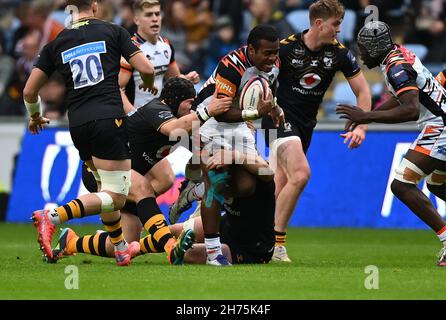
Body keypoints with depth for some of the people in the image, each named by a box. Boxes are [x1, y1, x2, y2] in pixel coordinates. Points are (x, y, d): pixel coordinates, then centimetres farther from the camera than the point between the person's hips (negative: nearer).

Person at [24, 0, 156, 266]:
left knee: (107, 187, 23)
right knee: (116, 198, -7)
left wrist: (36, 116, 33)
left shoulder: (56, 44, 13)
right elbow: (146, 69, 1)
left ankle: (121, 249, 28)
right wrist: (149, 84, 25)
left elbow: (29, 91, 12)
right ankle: (54, 216, -24)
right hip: (109, 119, -5)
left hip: (78, 124, 5)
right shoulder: (113, 32, 6)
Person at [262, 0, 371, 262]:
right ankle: (276, 242, -17)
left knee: (279, 190, 5)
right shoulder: (286, 48, -15)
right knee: (301, 174, -24)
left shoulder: (339, 53, -4)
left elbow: (362, 90, 1)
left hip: (305, 125, 5)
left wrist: (361, 127, -9)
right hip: (280, 118, -5)